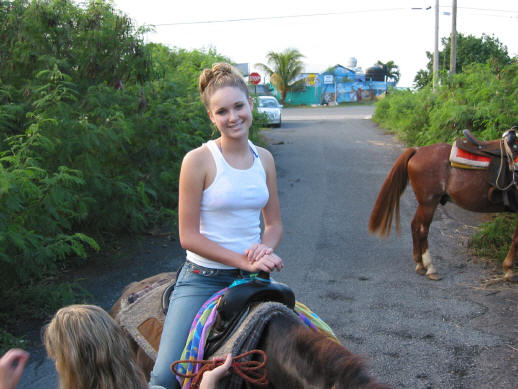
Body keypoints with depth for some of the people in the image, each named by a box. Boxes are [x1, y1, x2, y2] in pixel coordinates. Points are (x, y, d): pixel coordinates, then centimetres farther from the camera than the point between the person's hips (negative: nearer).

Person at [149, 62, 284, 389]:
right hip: (203, 279, -4)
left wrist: (265, 248, -10)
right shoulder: (198, 160, -10)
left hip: (252, 278, 5)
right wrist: (246, 261, -17)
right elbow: (189, 236, -11)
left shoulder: (264, 159, 5)